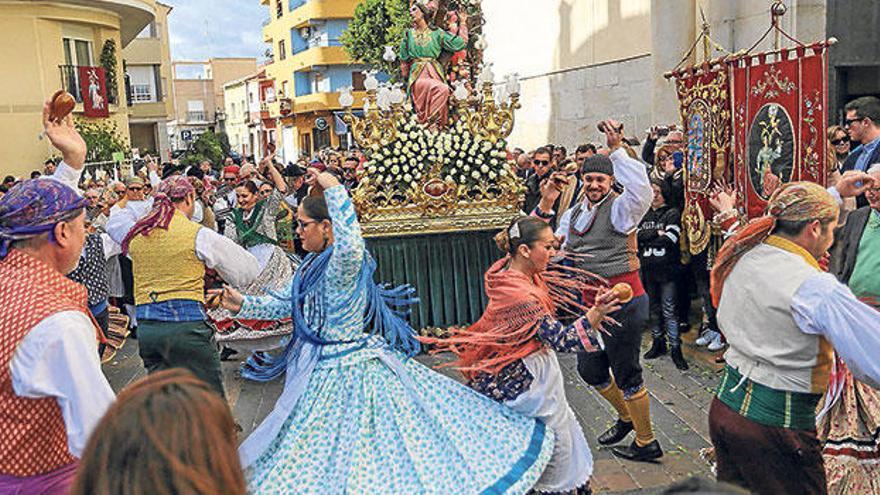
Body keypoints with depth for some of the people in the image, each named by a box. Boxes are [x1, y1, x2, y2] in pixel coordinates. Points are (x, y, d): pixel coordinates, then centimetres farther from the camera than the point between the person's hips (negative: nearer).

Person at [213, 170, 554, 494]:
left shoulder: (341, 265, -21)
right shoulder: (313, 265, 9)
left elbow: (350, 246, -46)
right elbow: (286, 304, 18)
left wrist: (335, 190, -42)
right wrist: (243, 305, 14)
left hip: (344, 374, -10)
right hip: (325, 369, 10)